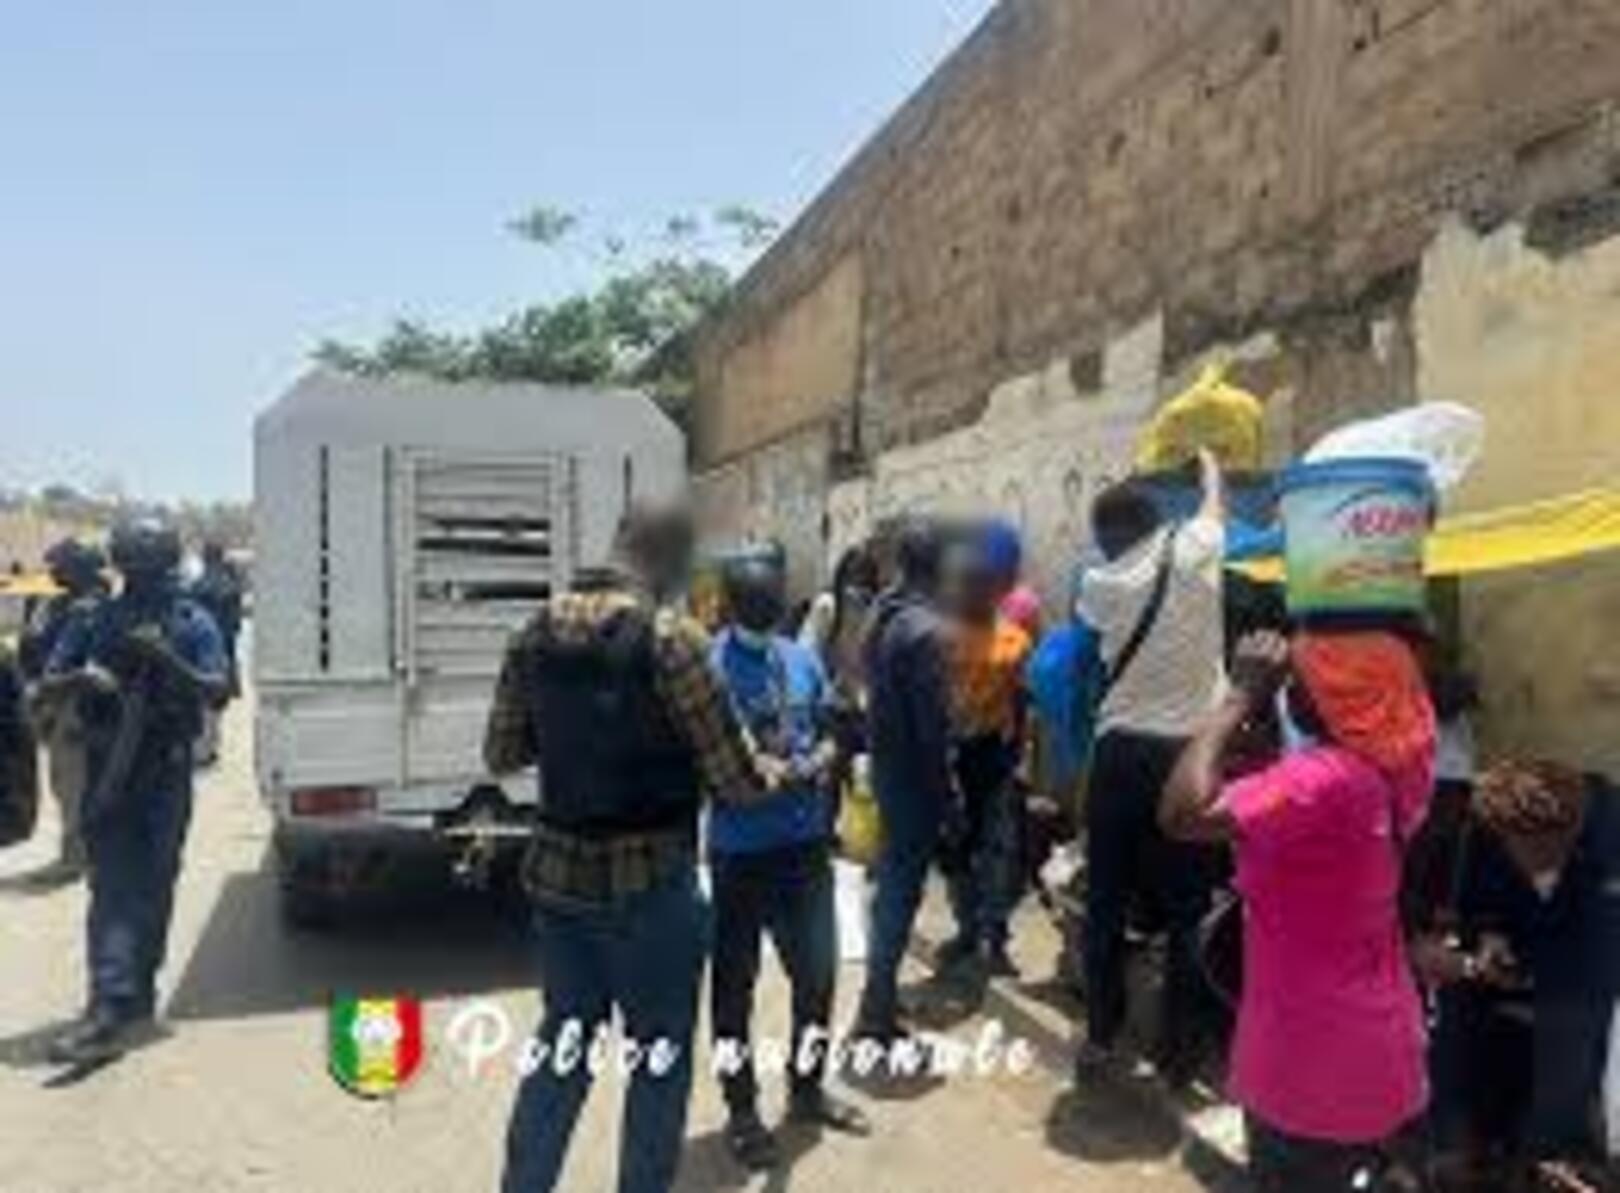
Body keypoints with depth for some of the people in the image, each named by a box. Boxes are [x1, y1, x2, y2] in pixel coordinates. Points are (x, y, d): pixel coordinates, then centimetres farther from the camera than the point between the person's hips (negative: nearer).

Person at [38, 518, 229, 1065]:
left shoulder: (194, 624, 1)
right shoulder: (93, 621, 6)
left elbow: (217, 690, -8)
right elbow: (46, 688, 6)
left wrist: (167, 659, -22)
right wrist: (82, 678, -16)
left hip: (166, 773, 0)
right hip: (108, 772, 1)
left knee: (153, 886, 7)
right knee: (113, 888, -5)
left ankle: (138, 995, 21)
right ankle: (111, 1007, -8)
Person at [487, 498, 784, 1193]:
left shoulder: (539, 629, 1)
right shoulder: (670, 636, -17)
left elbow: (502, 755, 10)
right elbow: (735, 781, -13)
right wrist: (777, 772, 8)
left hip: (557, 873, 6)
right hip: (651, 882, -6)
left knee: (562, 1044, 23)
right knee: (659, 1060, 14)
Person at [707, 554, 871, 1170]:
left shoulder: (803, 660, 4)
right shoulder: (706, 668, -14)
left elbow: (830, 733, 12)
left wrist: (820, 761, -9)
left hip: (806, 842, 5)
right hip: (740, 850, -5)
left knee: (817, 969, 16)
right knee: (736, 981, 9)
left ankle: (807, 1087, 38)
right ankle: (742, 1110, 27)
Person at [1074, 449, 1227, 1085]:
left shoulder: (1101, 583, -2)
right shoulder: (1196, 551, -1)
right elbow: (1216, 505, 21)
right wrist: (1208, 462, 41)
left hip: (1123, 753, 0)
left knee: (1106, 902, 11)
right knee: (1186, 907, 9)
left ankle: (1099, 1038, 19)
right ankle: (1178, 1048, 16)